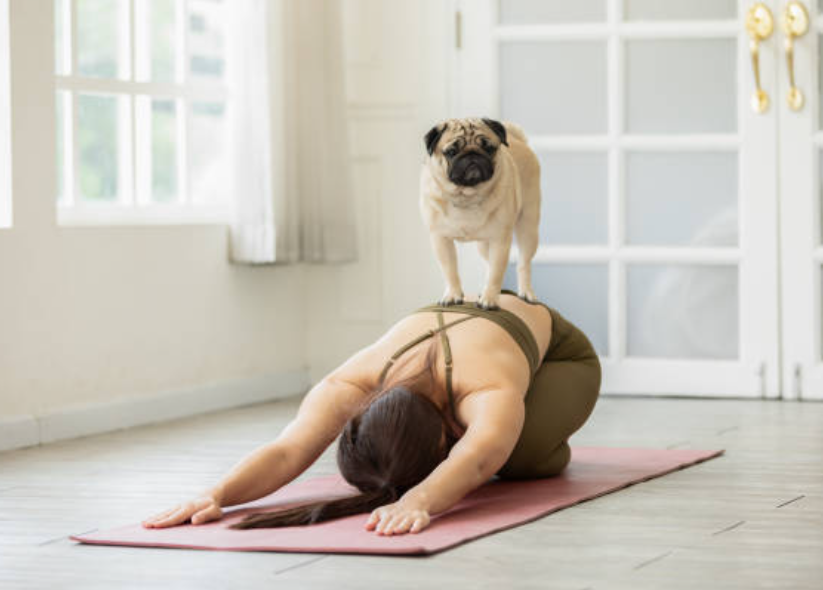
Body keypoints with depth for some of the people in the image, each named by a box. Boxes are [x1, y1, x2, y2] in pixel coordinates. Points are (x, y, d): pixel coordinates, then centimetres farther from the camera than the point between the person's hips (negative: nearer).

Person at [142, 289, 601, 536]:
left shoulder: (490, 393, -51)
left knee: (519, 455, -32)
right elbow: (287, 450, -53)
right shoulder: (352, 384, -40)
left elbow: (475, 461, -71)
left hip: (555, 347, -4)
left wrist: (418, 500, -91)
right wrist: (216, 495, -72)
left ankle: (546, 440, 8)